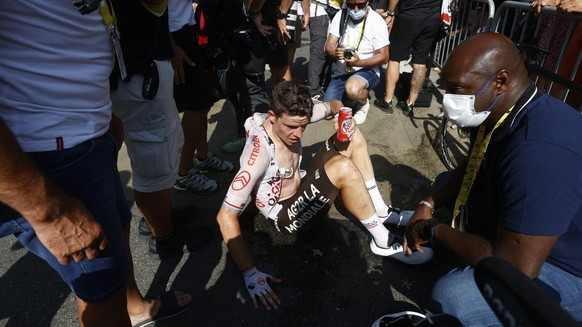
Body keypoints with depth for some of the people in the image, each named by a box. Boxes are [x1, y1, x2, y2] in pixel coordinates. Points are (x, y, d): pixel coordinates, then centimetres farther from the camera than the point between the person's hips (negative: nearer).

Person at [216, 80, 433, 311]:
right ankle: (382, 241, -12)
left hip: (302, 190, 8)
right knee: (343, 168, -33)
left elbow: (333, 105, 7)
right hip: (287, 217, -8)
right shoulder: (259, 153, -33)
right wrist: (250, 273, -35)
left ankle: (382, 212, 5)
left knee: (352, 136, -1)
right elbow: (226, 216, -33)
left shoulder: (292, 117, -12)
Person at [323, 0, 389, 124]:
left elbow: (383, 56, -14)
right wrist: (335, 53, -29)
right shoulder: (340, 16, -2)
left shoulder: (376, 21, -13)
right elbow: (329, 45, -5)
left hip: (367, 70, -4)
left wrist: (359, 62, -30)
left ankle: (364, 104, -3)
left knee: (352, 89, -39)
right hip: (341, 71, 5)